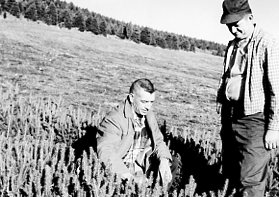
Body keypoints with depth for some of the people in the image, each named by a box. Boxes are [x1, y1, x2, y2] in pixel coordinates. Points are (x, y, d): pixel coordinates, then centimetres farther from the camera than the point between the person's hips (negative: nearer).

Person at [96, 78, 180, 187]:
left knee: (172, 164, -5)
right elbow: (105, 151, -29)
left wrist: (164, 161, -10)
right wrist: (129, 176, -40)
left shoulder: (149, 115, 5)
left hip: (144, 165, 8)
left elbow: (158, 142, 13)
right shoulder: (114, 120, -19)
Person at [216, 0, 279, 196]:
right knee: (232, 173, 17)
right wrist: (221, 100, 19)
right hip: (230, 115, 8)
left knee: (250, 181, -5)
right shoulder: (233, 45, 11)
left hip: (254, 121, -8)